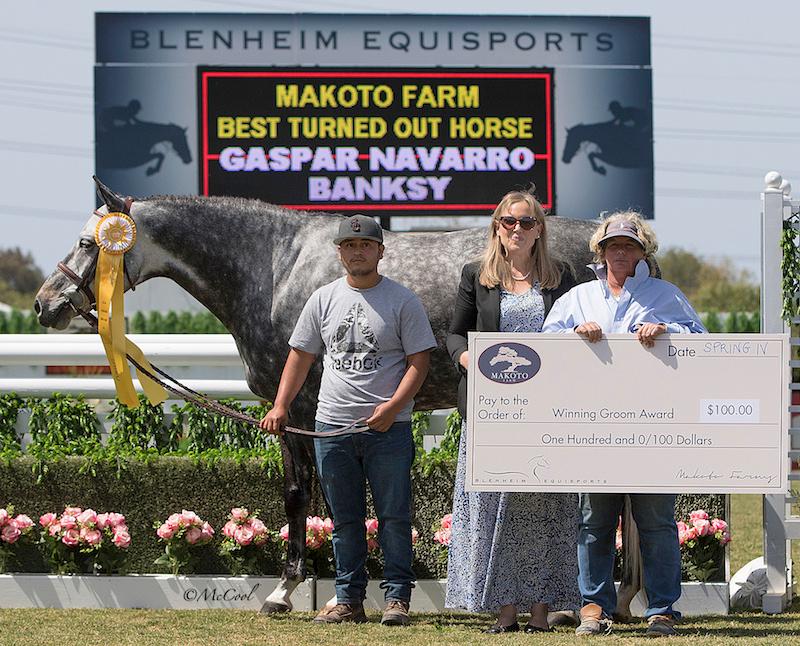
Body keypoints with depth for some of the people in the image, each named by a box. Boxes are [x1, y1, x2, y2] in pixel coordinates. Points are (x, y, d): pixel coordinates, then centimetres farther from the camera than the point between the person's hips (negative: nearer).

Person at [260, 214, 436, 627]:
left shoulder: (402, 301, 0)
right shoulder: (323, 299, 11)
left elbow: (418, 361, -4)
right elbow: (300, 357, 14)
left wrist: (392, 408, -16)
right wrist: (280, 406, 2)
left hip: (388, 428, -4)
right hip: (332, 426, 4)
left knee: (394, 517, -3)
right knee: (344, 520, 8)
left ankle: (397, 597, 3)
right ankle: (349, 600, 13)